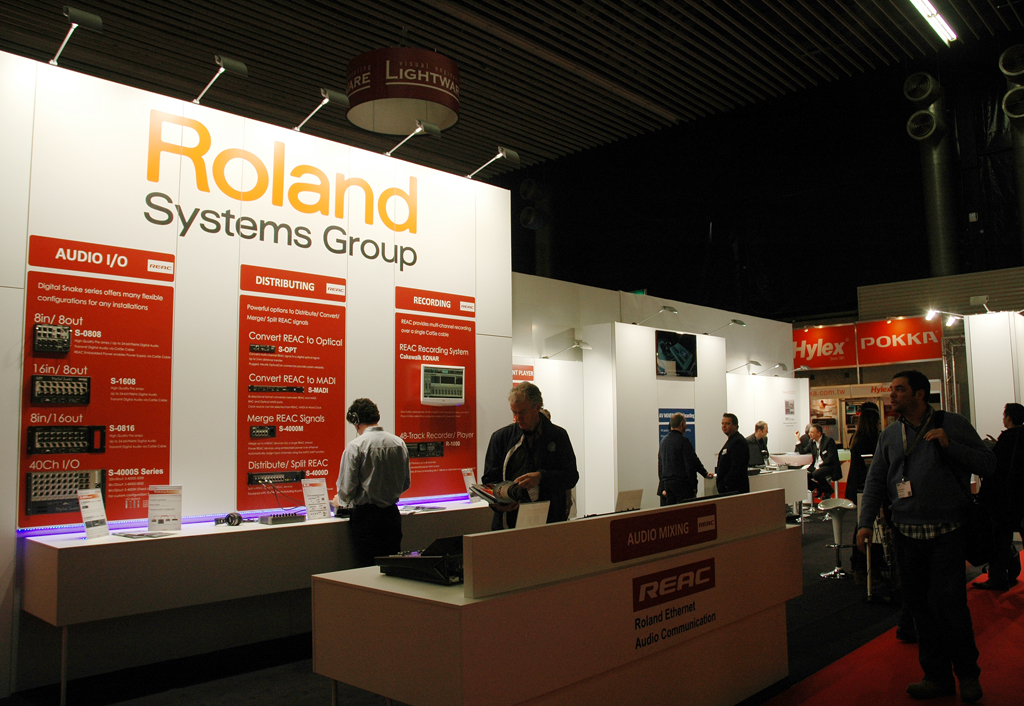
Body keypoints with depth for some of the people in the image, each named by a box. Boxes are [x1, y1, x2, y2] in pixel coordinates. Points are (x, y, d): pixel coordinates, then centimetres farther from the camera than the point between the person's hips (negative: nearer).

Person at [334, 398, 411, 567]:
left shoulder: (356, 446, -12)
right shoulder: (399, 443, 3)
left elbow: (348, 488, -12)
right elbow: (406, 483, 11)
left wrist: (340, 499, 10)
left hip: (366, 515, -5)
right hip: (392, 514, 5)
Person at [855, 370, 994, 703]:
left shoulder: (952, 424, -1)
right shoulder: (890, 435, 10)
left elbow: (988, 464, -2)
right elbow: (875, 480, 10)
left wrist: (950, 445, -16)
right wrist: (865, 521, 1)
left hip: (947, 532, -4)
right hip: (907, 534, 4)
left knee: (948, 602, -6)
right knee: (920, 606, 7)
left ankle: (968, 673, 17)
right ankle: (938, 676, 20)